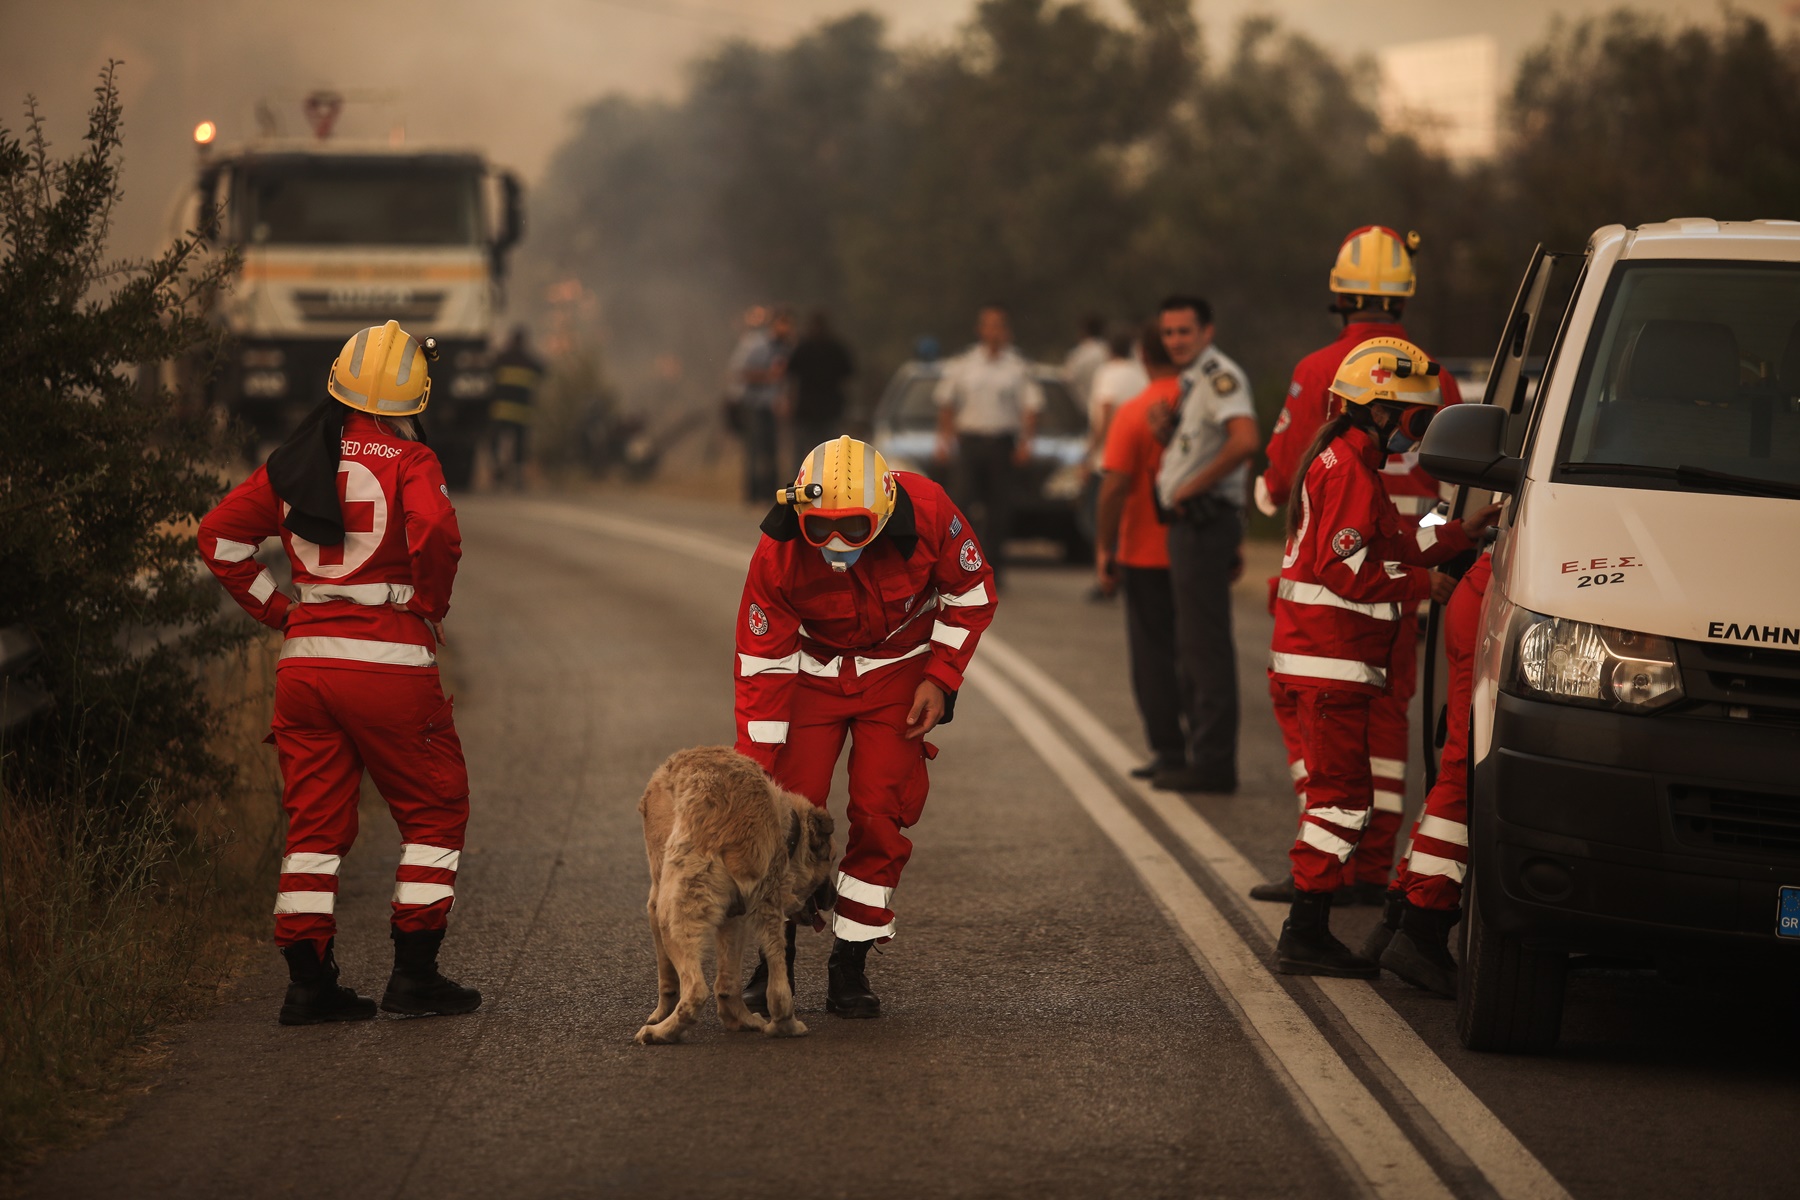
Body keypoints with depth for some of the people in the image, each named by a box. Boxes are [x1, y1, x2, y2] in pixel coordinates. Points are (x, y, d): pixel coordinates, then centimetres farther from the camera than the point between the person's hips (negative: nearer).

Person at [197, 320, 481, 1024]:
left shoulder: (295, 461, 9)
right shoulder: (407, 459, -6)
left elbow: (220, 537, 10)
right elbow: (436, 532, -24)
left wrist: (277, 611, 13)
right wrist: (430, 607, -7)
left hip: (305, 658, 5)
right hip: (389, 659, -5)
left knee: (315, 821, 12)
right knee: (435, 811, 10)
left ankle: (308, 983, 9)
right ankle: (414, 974, 6)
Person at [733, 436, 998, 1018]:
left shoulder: (928, 512, -29)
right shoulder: (778, 554, -29)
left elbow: (971, 593, -9)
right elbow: (762, 662, -20)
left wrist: (939, 679, -13)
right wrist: (755, 767, -21)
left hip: (897, 671, 0)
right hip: (813, 670, 0)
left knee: (880, 812, -8)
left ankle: (850, 967, 3)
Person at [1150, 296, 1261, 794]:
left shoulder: (1219, 376, -12)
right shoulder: (1192, 383, 20)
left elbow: (1244, 440, -30)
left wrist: (1191, 487, -20)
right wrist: (1236, 538, 24)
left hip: (1204, 522, -11)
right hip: (1187, 524, 11)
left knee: (1206, 644, -9)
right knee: (1195, 645, 14)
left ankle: (1213, 763, -7)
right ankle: (1204, 754, 20)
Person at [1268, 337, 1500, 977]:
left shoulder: (1346, 463, 19)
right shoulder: (1348, 470, -16)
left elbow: (1386, 547, 21)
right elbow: (1346, 569, -22)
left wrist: (1459, 534, 15)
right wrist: (1422, 583, -12)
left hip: (1331, 657, 11)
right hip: (1331, 659, -11)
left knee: (1337, 791, 13)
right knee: (1343, 794, -8)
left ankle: (1309, 932, 15)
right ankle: (1305, 935, -7)